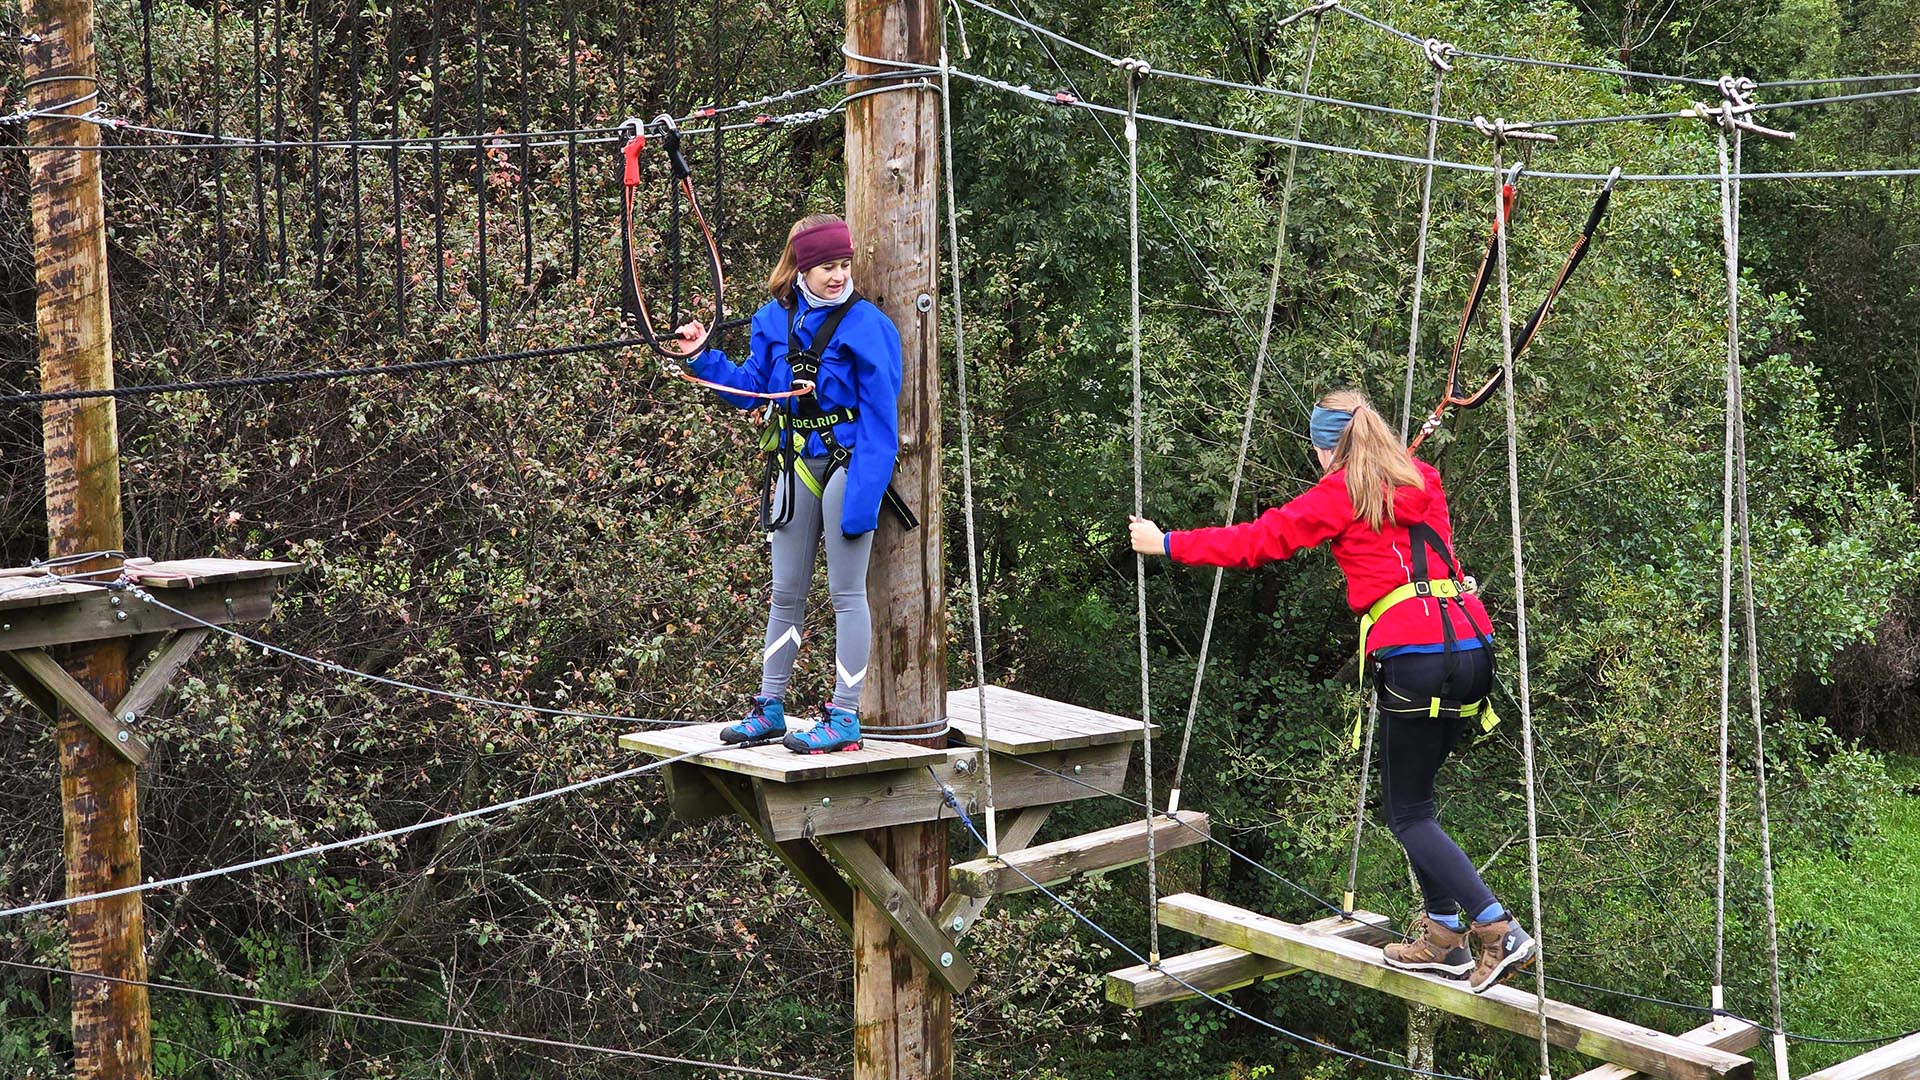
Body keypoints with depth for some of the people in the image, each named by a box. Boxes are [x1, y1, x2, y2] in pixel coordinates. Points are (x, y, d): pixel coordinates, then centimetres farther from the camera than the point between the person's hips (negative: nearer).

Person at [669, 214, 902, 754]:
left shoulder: (866, 325, -12)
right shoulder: (774, 319, 4)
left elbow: (879, 417, -13)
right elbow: (750, 387, 13)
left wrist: (862, 494, -18)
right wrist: (705, 357, 1)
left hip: (846, 463, -6)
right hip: (795, 466, 6)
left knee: (846, 593, 1)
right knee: (786, 592, 13)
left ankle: (844, 717, 8)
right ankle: (769, 708, 23)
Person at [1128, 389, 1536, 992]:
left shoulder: (1338, 495, 2)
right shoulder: (1421, 482, 20)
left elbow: (1258, 541, 5)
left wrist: (1166, 545, 16)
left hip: (1415, 655, -7)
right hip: (1473, 646, 7)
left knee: (1407, 812, 1)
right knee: (1412, 797, 19)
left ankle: (1499, 931, -10)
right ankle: (1443, 933, 16)